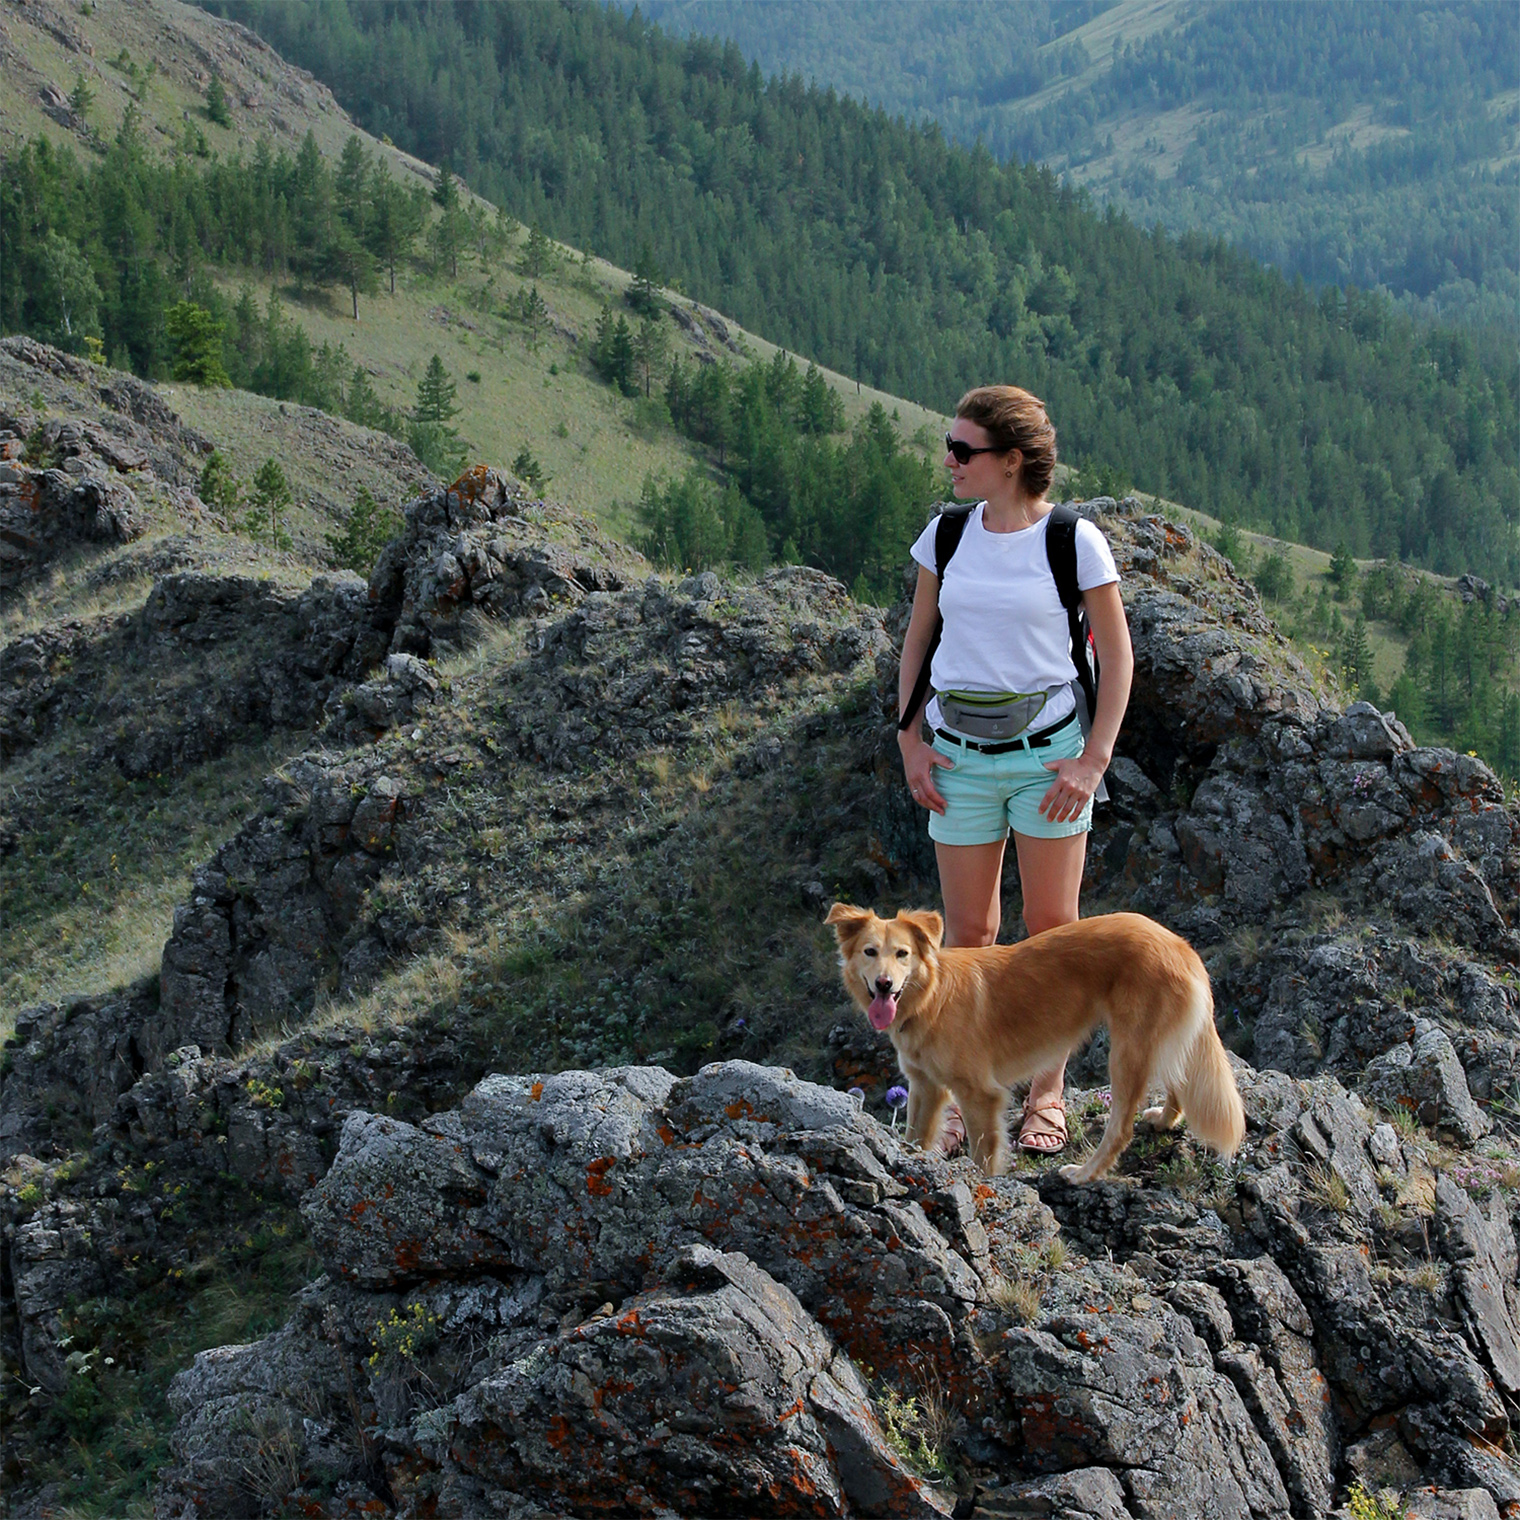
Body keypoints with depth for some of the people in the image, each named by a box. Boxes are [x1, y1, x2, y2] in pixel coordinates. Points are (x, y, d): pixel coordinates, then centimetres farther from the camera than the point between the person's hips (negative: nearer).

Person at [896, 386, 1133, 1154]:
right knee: (968, 930, 7)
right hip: (959, 755, 3)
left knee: (1052, 925, 5)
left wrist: (1094, 759, -9)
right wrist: (910, 740, 2)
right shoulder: (947, 534, 1)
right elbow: (916, 639, 11)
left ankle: (1048, 1090, 16)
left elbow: (1117, 654, -2)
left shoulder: (1073, 540, -8)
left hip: (1047, 750, -2)